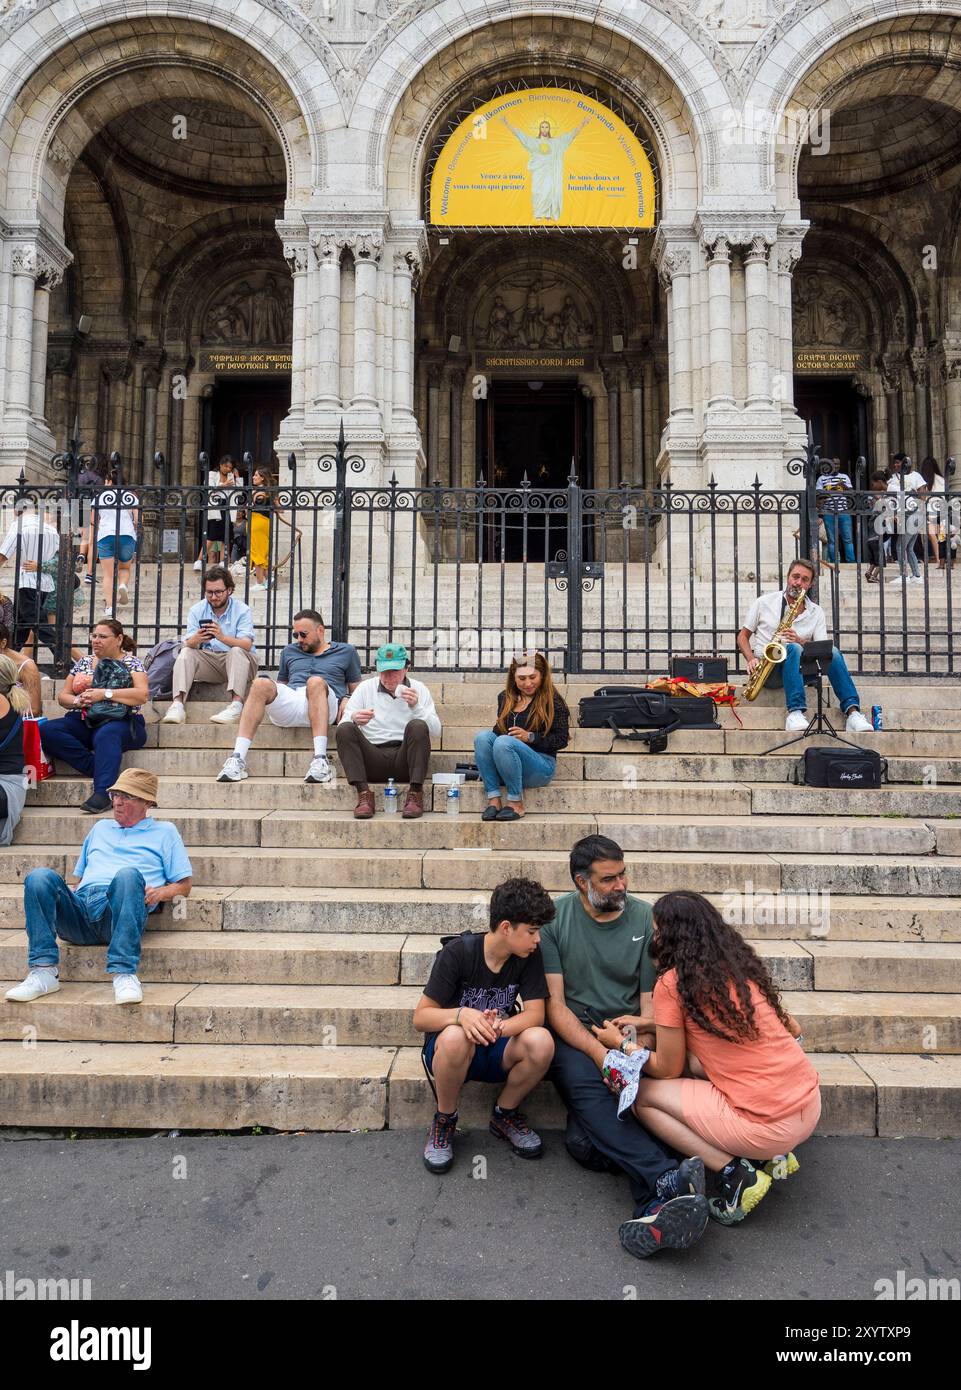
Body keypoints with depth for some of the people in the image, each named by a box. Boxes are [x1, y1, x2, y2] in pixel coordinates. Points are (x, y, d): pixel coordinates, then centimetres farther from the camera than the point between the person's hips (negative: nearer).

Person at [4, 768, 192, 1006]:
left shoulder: (164, 831, 23)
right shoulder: (101, 827, 36)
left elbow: (185, 884, 16)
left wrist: (159, 892, -5)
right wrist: (64, 896, 12)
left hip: (118, 913, -4)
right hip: (79, 907, 4)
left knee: (128, 874, -38)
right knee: (39, 876, -24)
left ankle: (124, 974, -43)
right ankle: (44, 971, -28)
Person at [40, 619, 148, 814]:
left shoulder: (131, 662, 4)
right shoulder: (83, 663, 18)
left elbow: (143, 695, -11)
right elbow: (62, 697, 18)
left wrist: (105, 693, -18)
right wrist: (78, 701, -7)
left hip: (121, 721, -5)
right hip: (84, 722, 5)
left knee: (106, 735, -40)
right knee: (46, 730, -23)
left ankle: (102, 792, -50)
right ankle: (98, 769, -26)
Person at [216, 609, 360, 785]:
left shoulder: (345, 651, 24)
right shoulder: (289, 651, 33)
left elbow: (356, 689, 20)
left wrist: (347, 700, -2)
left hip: (324, 706, -3)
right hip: (289, 702, 3)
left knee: (315, 682, -37)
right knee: (261, 684, -29)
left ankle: (320, 759, -48)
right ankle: (238, 759, -39)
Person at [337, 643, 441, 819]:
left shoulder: (418, 689, 11)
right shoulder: (365, 688, 13)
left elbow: (436, 731, 2)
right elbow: (342, 726, 5)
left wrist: (416, 707, -14)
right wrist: (354, 719, -19)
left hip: (405, 759, -1)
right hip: (373, 761, 1)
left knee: (417, 726, -28)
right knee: (345, 729, -22)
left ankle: (415, 795, -26)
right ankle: (363, 794, -27)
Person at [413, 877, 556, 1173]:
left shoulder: (529, 957, -7)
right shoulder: (459, 952, -18)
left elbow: (535, 1013, -13)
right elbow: (420, 1018, -18)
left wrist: (497, 1027, -35)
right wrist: (462, 1014, -39)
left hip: (498, 1052, 3)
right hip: (452, 1049, -3)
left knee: (541, 1041, -29)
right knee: (455, 1036, -39)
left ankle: (505, 1114, 0)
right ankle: (445, 1120, -9)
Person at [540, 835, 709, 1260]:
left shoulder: (645, 918, 2)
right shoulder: (554, 918, -2)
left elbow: (650, 1001, 2)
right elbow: (554, 1003, -6)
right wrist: (599, 1052, -22)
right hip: (571, 1033, -1)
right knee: (585, 1085, -33)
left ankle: (653, 1209, -46)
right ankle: (670, 1181, -44)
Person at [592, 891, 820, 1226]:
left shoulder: (673, 982, -10)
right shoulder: (740, 963, 9)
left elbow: (667, 1070, -1)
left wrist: (621, 1043, 17)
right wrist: (650, 1024, 26)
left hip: (769, 1125, -7)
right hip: (811, 1104, 7)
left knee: (641, 1093, 6)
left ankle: (736, 1175, -3)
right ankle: (773, 1155, 15)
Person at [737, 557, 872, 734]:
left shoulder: (816, 612, 13)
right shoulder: (764, 602, 9)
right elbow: (743, 636, 10)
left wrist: (801, 641, -18)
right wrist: (751, 659, -9)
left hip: (798, 667, 2)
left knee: (832, 652, -26)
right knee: (793, 649, -35)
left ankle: (852, 711, -36)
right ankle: (795, 711, -46)